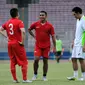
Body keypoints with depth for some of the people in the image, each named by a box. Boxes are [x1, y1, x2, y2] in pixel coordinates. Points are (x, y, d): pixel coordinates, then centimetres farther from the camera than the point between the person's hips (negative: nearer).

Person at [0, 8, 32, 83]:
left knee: (12, 62, 11)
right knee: (24, 62, 2)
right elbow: (23, 31, -25)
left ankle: (15, 79, 12)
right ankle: (25, 79, -1)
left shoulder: (7, 23, 9)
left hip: (10, 44, 6)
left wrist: (6, 36, 9)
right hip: (18, 44, -6)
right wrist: (22, 42, -16)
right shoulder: (19, 22, -10)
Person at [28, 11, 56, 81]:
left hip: (46, 46, 0)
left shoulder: (49, 26, -3)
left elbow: (53, 36, -1)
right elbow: (29, 29, 19)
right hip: (38, 45, 0)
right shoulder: (36, 24, 1)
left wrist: (54, 47, -4)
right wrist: (34, 36, 7)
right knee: (36, 59, -11)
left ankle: (44, 76, 15)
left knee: (45, 61, 4)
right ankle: (35, 74, 8)